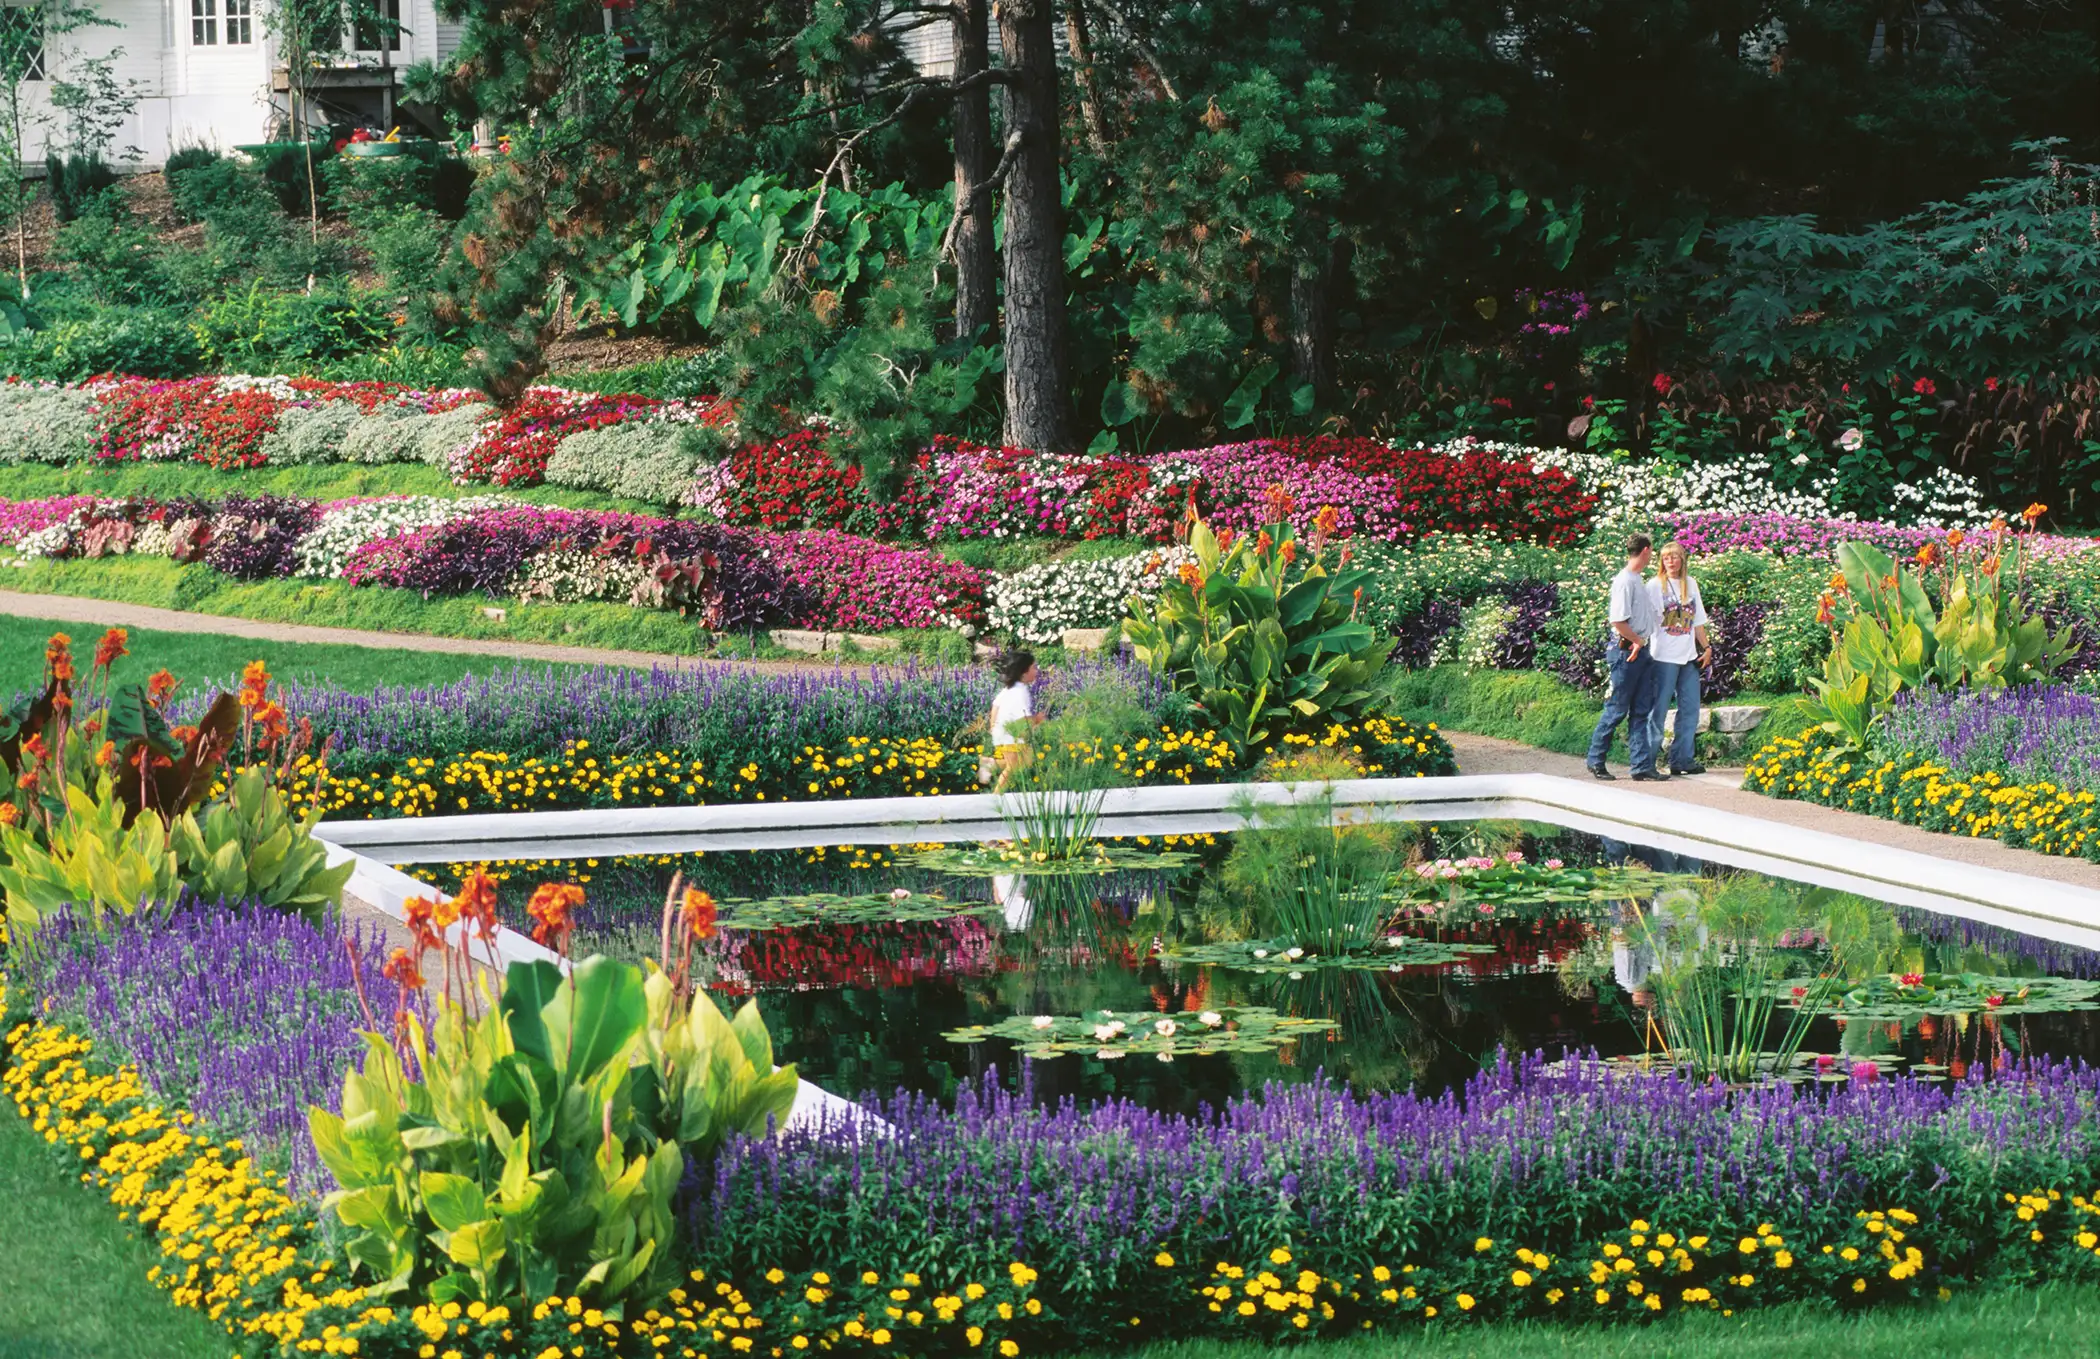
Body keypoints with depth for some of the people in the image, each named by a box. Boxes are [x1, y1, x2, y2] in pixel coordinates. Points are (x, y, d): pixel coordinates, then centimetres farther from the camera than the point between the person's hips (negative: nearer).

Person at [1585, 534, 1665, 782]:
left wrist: (1641, 642, 10)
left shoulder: (1639, 580, 15)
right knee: (1617, 710, -2)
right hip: (1625, 651, -9)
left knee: (1641, 711, 6)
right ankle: (1596, 760, 11)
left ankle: (1643, 767, 6)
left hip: (1641, 651, 9)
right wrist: (1638, 641, -9)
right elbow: (1618, 621, -20)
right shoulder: (1624, 581, -15)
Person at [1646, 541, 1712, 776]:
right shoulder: (1656, 585, -2)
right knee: (1659, 708, -6)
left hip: (1688, 656, 6)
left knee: (1690, 709, 5)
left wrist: (1706, 647, 16)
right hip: (1664, 657, -6)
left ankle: (1683, 759, 11)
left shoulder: (1690, 584, 13)